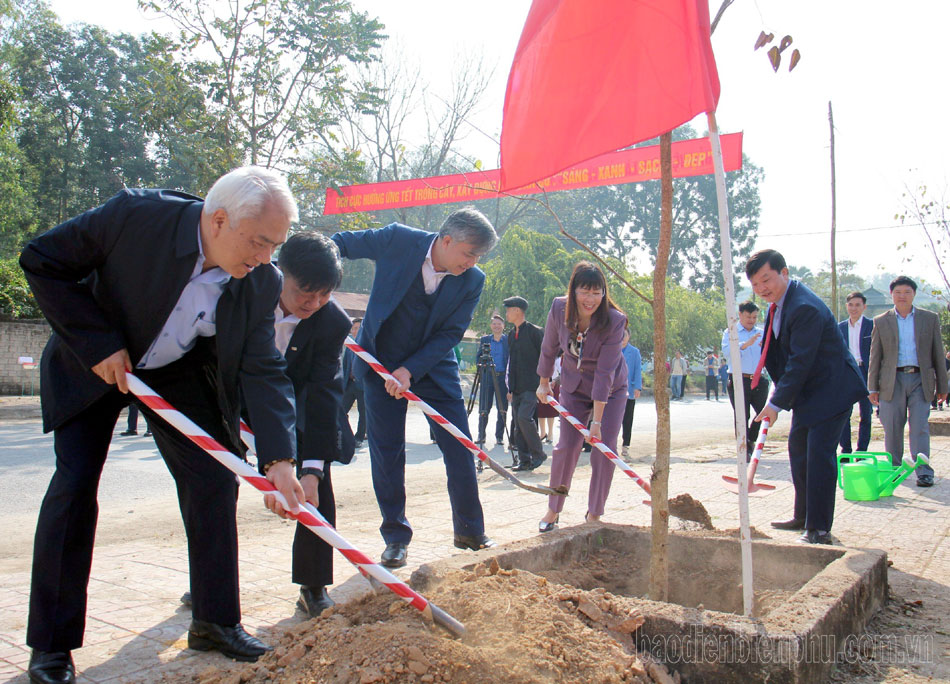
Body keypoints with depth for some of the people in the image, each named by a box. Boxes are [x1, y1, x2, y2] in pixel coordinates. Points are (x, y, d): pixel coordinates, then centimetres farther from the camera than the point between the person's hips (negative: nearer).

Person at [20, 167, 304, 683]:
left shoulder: (262, 283, -21)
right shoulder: (137, 216, -31)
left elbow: (262, 369, -19)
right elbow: (41, 260, -20)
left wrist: (279, 458, -30)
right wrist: (97, 344, -25)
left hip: (179, 372, 3)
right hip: (91, 363, -3)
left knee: (214, 481, -3)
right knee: (75, 483, -10)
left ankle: (215, 621, 13)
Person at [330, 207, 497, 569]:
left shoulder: (472, 281, -11)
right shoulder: (398, 240, -15)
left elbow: (450, 334, -11)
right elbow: (340, 243, -1)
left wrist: (410, 370, -21)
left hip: (434, 366, 2)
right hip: (381, 362, -1)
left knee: (460, 447, 2)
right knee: (387, 451, 0)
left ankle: (470, 530, 20)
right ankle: (396, 537, 15)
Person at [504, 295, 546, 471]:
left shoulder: (534, 331, -6)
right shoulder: (512, 334, 16)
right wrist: (510, 387, 18)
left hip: (532, 386, -8)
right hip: (517, 388, 8)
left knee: (524, 417, -19)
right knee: (518, 423, 5)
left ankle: (538, 454, -4)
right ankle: (524, 460, 10)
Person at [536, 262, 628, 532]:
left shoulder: (614, 321, -28)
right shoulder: (559, 309, -20)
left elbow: (604, 373, -30)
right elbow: (549, 348, -1)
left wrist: (597, 421, -29)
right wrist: (544, 383, 10)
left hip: (611, 390, -2)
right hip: (574, 387, 2)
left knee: (604, 448, -8)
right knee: (566, 446, -4)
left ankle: (594, 515, 7)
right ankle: (553, 511, 12)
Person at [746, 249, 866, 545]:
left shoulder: (805, 307, -27)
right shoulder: (778, 303, 5)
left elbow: (800, 362, -27)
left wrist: (777, 403, -22)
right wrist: (779, 388, 7)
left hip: (831, 390, -11)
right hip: (806, 391, 11)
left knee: (820, 454, -12)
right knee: (798, 449, 16)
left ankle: (819, 528, -3)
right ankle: (803, 516, 29)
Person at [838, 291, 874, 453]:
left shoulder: (872, 325, 1)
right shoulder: (840, 327, 12)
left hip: (866, 373, -3)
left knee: (865, 414, 3)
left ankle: (862, 451, 10)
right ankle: (845, 450, 8)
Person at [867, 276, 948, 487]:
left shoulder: (930, 319, 10)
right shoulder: (881, 322, 9)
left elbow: (938, 353, 10)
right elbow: (875, 356, 9)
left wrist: (942, 386, 8)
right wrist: (873, 387, 3)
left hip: (920, 380, 0)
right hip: (892, 380, 0)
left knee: (920, 427, -6)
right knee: (892, 429, 3)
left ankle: (924, 472, -4)